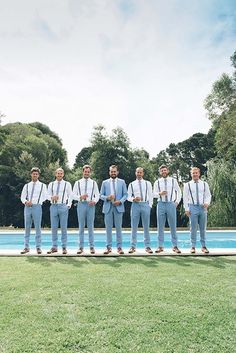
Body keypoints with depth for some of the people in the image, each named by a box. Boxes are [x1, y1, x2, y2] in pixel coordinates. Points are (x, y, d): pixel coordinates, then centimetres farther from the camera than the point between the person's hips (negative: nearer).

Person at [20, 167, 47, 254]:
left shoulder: (42, 185, 8)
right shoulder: (26, 186, 15)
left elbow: (45, 197, 2)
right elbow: (22, 197, 11)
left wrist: (33, 202, -8)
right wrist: (26, 202, -12)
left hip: (37, 207, -3)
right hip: (27, 207, 3)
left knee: (37, 227, -2)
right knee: (27, 227, 5)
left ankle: (38, 247, 3)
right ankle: (26, 247, 11)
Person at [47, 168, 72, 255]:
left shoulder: (67, 184, 6)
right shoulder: (51, 184, 12)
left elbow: (70, 196, 5)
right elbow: (48, 195, 14)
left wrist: (68, 206, -5)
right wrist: (52, 197, -8)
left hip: (63, 206, -2)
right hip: (53, 206, 3)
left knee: (64, 228, 0)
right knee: (54, 228, 5)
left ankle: (64, 247, 7)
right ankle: (54, 247, 14)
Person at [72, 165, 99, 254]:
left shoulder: (93, 183, 10)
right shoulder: (77, 183, 7)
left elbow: (97, 195, 7)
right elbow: (73, 195, 4)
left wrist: (94, 201, -12)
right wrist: (80, 197, -14)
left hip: (90, 205, 0)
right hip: (81, 204, 0)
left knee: (90, 226, 3)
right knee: (81, 226, 4)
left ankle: (92, 247, 10)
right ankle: (81, 247, 11)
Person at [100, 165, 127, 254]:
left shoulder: (122, 182, 8)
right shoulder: (105, 182, 10)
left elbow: (125, 195, 6)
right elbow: (101, 195, 7)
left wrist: (120, 201, -11)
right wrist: (107, 198, -13)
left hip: (118, 207, -1)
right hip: (108, 207, 1)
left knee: (118, 227, 2)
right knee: (108, 228, 4)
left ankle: (119, 247, 10)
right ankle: (109, 247, 13)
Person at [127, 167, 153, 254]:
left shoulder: (148, 183, 10)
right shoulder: (131, 184, 8)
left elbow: (150, 196, 8)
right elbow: (128, 197, 7)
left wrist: (149, 206, -1)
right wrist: (134, 199, -13)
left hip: (145, 204, 0)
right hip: (135, 205, 0)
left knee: (146, 226, 4)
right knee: (134, 227, 2)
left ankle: (147, 246, 11)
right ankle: (133, 246, 10)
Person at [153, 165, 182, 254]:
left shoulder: (173, 181, 7)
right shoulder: (157, 182, 6)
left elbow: (179, 191, 16)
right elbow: (154, 194, 2)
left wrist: (177, 202, 7)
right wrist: (160, 193, -19)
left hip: (171, 204, 0)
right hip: (161, 204, 1)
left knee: (173, 226, 2)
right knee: (160, 226, 3)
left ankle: (175, 246, 11)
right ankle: (160, 246, 11)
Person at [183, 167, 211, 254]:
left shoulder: (204, 184, 10)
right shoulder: (187, 185, 4)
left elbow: (208, 195, 10)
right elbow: (185, 198, 2)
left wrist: (207, 203, -10)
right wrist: (186, 209, -4)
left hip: (203, 208, 2)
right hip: (193, 207, -2)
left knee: (203, 228, 7)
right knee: (193, 228, 0)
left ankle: (203, 246, 16)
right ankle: (193, 247, 8)